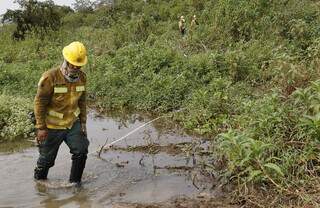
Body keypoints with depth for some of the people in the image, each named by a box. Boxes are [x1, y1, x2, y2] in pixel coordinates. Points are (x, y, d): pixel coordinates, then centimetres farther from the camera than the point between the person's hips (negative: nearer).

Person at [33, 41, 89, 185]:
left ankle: (75, 182, 16)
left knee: (81, 150, -4)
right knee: (47, 158, 9)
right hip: (52, 126, -4)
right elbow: (39, 103, -17)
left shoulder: (81, 77, -2)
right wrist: (41, 128, -17)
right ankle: (39, 181, 35)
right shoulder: (50, 77, -21)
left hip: (73, 123, 5)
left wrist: (83, 122, 8)